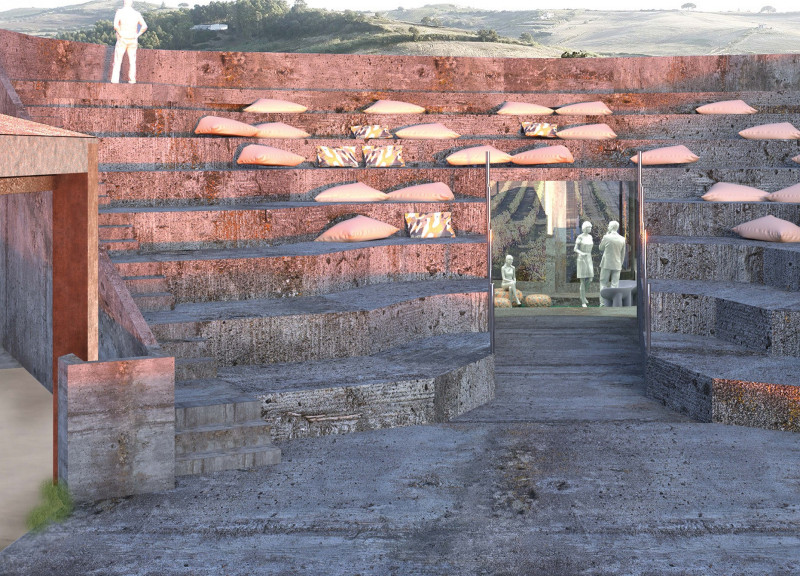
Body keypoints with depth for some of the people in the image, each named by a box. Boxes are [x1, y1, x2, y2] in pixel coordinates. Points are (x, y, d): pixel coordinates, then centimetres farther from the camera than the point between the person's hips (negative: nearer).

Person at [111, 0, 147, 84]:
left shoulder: (119, 12, -9)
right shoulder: (136, 14, 1)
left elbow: (116, 25, -21)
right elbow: (144, 26, -5)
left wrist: (120, 34, -8)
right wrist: (137, 35, 1)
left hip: (122, 40, -3)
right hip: (133, 41, 3)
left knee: (118, 61, 2)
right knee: (132, 61, 11)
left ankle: (115, 80, -4)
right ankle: (132, 80, 8)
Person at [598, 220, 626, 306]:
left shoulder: (606, 237, -11)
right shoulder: (622, 239, 0)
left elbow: (601, 248, 6)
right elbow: (623, 255, 7)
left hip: (606, 264, -3)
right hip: (617, 265, 3)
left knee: (603, 284, 7)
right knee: (614, 285, 5)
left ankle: (603, 303, 1)